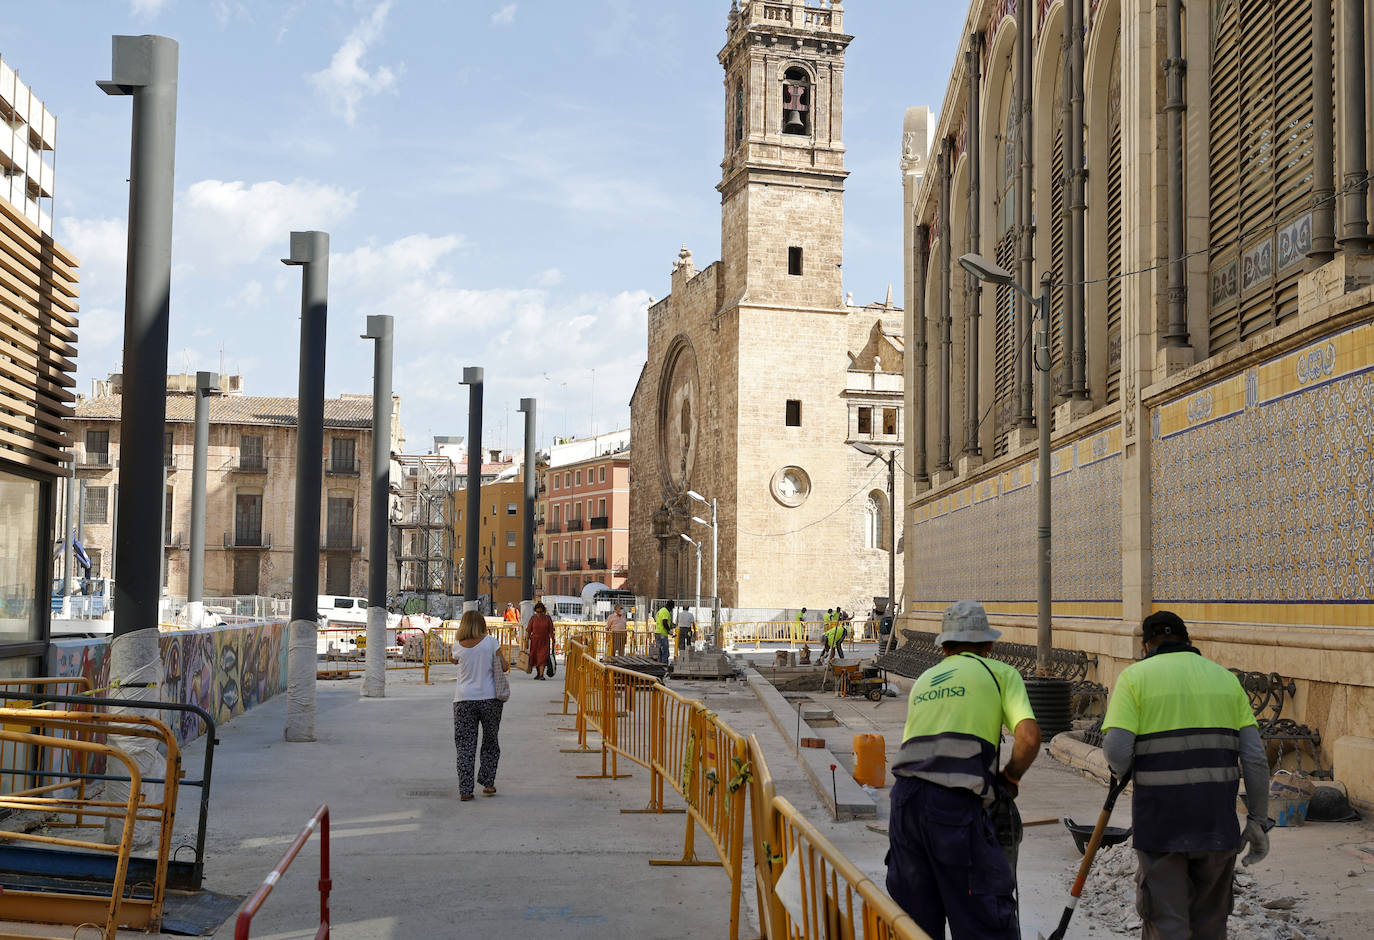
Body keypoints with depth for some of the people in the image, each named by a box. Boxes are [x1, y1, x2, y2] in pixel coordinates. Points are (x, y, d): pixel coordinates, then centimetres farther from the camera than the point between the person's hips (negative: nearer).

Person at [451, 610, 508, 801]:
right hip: (489, 699, 0)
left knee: (465, 745, 3)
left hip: (463, 701, 1)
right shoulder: (490, 641, -3)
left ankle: (465, 789, -2)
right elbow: (504, 667, -3)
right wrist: (506, 664, 18)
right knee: (490, 742, 16)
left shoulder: (458, 647, 0)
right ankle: (487, 783, 16)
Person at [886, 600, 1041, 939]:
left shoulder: (923, 680, 25)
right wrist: (1009, 779, 14)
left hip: (905, 797, 5)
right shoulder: (1000, 673, 11)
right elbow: (1029, 736, -4)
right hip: (956, 807, -5)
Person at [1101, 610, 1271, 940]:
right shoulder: (1225, 678, 10)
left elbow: (1117, 752, -13)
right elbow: (1255, 757, 3)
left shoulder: (1135, 676, -1)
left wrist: (1121, 769, 9)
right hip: (1218, 823, 4)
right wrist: (1258, 820, 8)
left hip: (1160, 822, -3)